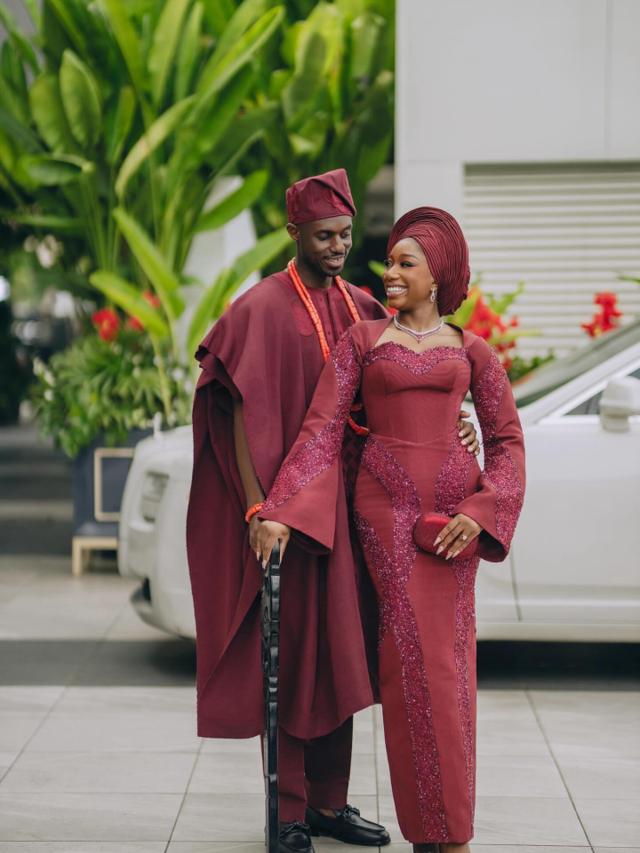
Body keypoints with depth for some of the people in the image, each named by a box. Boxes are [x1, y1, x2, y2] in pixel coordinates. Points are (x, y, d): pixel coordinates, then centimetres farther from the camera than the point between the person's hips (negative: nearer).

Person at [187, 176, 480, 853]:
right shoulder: (264, 308, -8)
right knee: (289, 655, -1)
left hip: (350, 503, 7)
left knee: (338, 654, 12)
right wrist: (257, 508, -23)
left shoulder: (362, 310, 12)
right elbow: (244, 415, -14)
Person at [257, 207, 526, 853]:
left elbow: (506, 441, 8)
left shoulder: (470, 351, 10)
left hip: (454, 503, 2)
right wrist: (279, 512, -12)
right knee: (417, 654, -8)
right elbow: (320, 432, -1)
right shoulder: (362, 340, 6)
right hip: (386, 500, -1)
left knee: (448, 656, 1)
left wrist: (480, 514, -8)